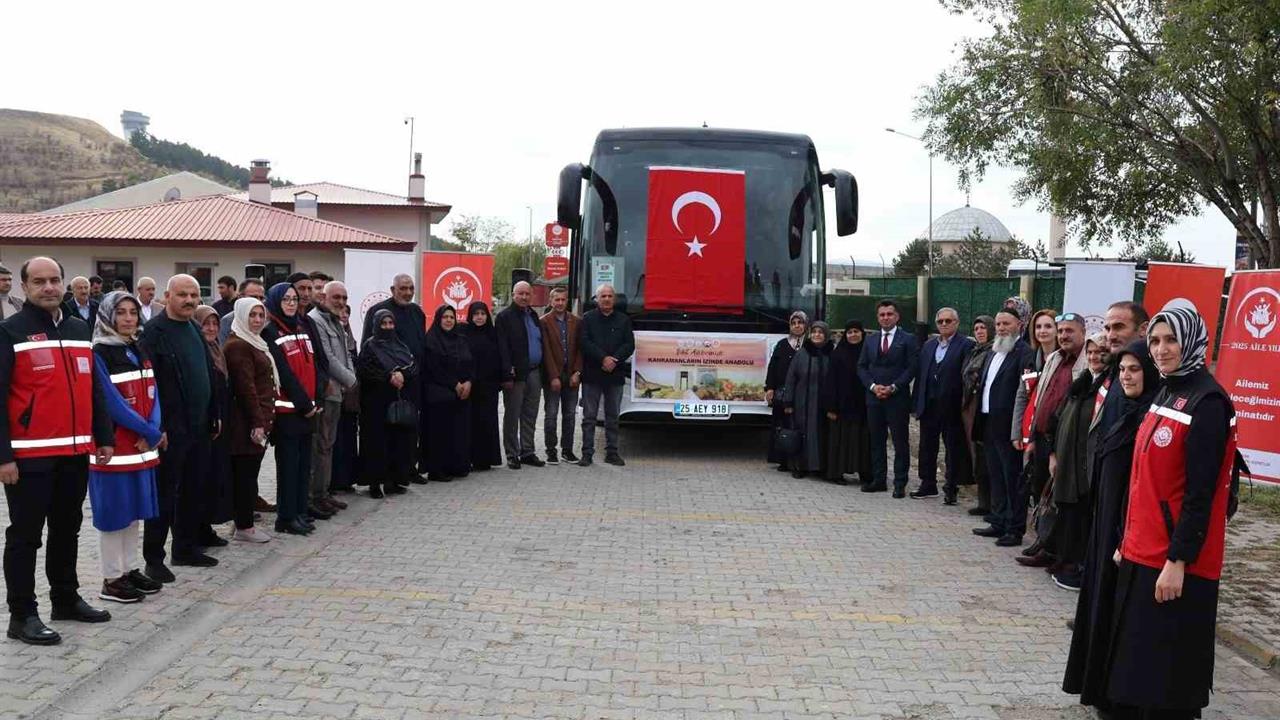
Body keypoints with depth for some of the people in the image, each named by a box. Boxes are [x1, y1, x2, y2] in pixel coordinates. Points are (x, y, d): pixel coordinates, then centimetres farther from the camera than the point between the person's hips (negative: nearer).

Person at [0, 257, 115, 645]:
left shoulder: (79, 329, 12)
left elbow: (93, 390, 17)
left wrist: (104, 437, 12)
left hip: (74, 452, 6)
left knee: (67, 530, 17)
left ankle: (66, 599, 30)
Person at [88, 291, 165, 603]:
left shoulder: (139, 352, 11)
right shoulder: (99, 355, -11)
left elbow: (152, 395, 7)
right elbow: (112, 403, -17)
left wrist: (152, 431, -10)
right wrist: (152, 433, -14)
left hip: (141, 445, 7)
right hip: (114, 446, -7)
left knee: (134, 510, 13)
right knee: (114, 513, 0)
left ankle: (130, 570, 23)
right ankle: (111, 579, 9)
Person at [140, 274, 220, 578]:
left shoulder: (195, 329, 13)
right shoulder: (154, 331, -12)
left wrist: (213, 416, 17)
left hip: (198, 426, 8)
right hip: (170, 429, -8)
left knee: (195, 490, 14)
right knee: (164, 494, 0)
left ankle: (187, 547, 27)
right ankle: (153, 558, 10)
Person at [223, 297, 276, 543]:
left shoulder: (255, 343, 18)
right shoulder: (238, 345, -13)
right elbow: (246, 387, -18)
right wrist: (257, 422, -19)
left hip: (259, 419, 10)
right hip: (247, 421, -10)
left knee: (248, 473, 13)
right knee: (245, 473, -3)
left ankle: (244, 522, 19)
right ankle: (244, 527, 3)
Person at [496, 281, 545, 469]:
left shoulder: (533, 316, 16)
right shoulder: (504, 317, -6)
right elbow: (503, 349, -12)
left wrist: (541, 370, 11)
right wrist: (507, 375, -19)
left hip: (534, 373, 7)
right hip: (516, 374, -7)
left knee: (530, 416, 11)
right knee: (512, 416, 1)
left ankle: (527, 452, 19)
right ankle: (512, 455, 6)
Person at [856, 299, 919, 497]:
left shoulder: (907, 340, 0)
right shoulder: (870, 341, 13)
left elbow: (912, 367, -6)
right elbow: (861, 367, 11)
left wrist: (893, 387, -14)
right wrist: (873, 386, -6)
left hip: (898, 399, -4)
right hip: (874, 398, 4)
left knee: (900, 442, -1)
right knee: (876, 441, 9)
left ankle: (900, 484, 3)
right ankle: (878, 480, 16)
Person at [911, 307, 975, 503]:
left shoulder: (966, 345, -6)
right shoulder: (929, 345, 13)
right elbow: (920, 375, 12)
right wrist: (916, 404, 7)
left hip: (951, 406, -6)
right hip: (929, 405, 6)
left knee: (953, 448, 4)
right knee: (927, 447, 12)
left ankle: (951, 488, 13)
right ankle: (928, 485, 24)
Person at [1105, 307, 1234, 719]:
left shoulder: (1207, 403, -14)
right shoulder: (1166, 394, 12)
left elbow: (1200, 493, -18)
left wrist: (1178, 561, -19)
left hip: (1174, 564, -9)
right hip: (1141, 555, 9)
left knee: (1164, 675, 0)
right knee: (1130, 665, 16)